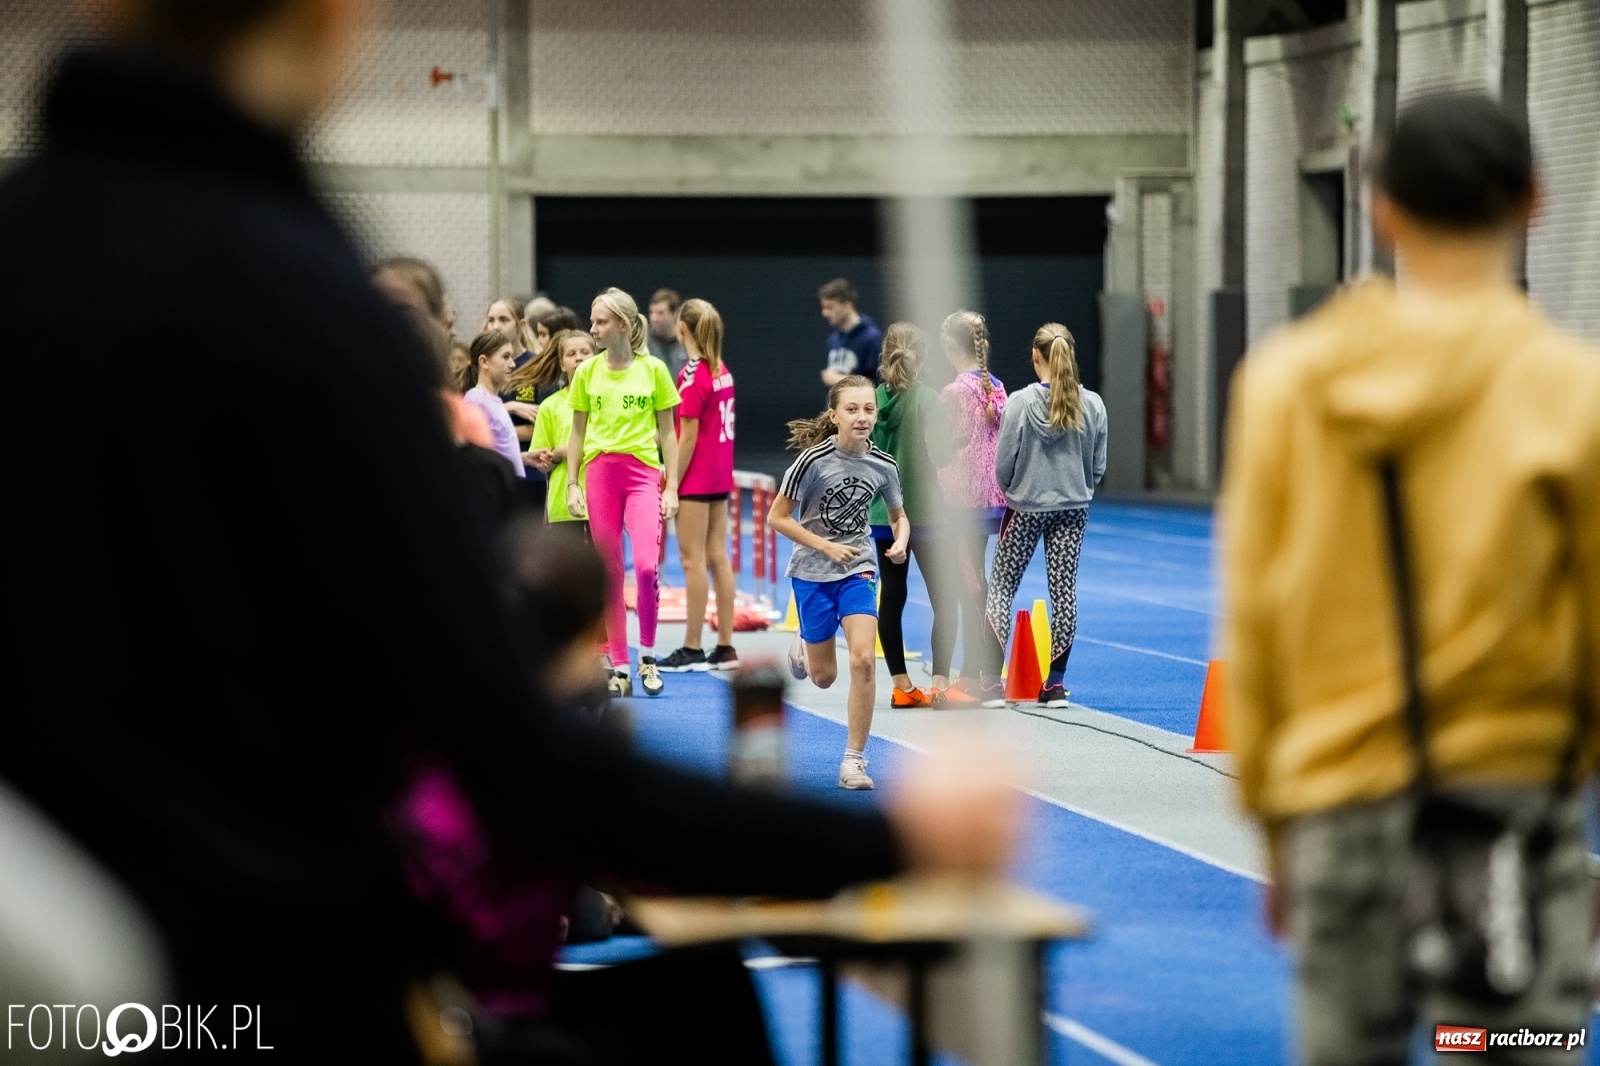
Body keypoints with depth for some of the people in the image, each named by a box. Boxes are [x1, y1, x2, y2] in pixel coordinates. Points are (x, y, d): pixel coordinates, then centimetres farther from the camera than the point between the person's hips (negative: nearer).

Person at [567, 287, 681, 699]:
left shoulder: (653, 369, 1)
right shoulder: (587, 372, 5)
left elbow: (667, 432, 4)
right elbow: (577, 433, 11)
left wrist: (671, 487, 0)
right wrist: (572, 486, 5)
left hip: (643, 471, -2)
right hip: (598, 471, 2)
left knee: (647, 565, -18)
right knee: (610, 573, 3)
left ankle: (647, 655, 0)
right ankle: (619, 668, 10)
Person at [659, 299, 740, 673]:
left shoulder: (692, 375, -16)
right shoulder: (722, 372, 8)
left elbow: (689, 438, -17)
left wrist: (672, 486, -13)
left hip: (695, 479, -8)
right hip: (721, 476, 8)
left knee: (693, 560, -4)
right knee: (717, 558, 9)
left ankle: (692, 649, -2)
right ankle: (725, 647, 10)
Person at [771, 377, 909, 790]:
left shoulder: (883, 465, -8)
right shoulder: (814, 460, -18)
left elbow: (899, 516, 9)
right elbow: (777, 518, -12)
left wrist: (900, 543, -13)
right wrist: (826, 546, -20)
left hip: (858, 570, 2)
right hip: (812, 572, -2)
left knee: (863, 658, -18)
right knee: (823, 677, 9)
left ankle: (854, 758, -7)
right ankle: (803, 648, 48)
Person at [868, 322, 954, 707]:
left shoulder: (874, 399, 2)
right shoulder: (927, 400, -11)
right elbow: (939, 456, -17)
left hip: (884, 513, 5)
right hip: (923, 511, -5)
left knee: (892, 598, 10)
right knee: (943, 599, 1)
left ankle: (901, 686, 11)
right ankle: (941, 684, -8)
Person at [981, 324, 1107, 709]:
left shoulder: (1020, 403, -14)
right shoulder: (1092, 405, -6)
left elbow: (1003, 464, -8)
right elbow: (1098, 466, 1)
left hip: (1025, 508, -2)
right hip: (1073, 508, 3)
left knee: (1000, 587, 8)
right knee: (1064, 589, 9)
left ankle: (991, 681, 1)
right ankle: (1055, 683, 10)